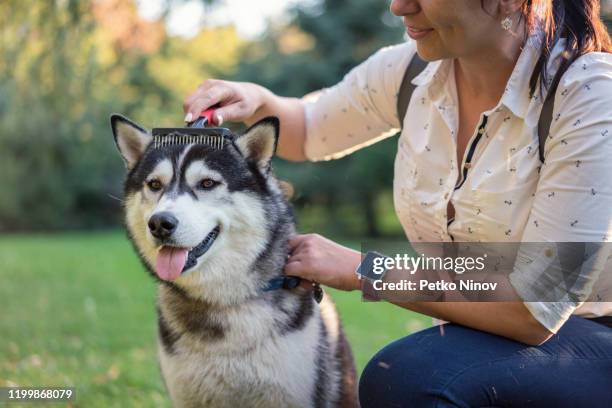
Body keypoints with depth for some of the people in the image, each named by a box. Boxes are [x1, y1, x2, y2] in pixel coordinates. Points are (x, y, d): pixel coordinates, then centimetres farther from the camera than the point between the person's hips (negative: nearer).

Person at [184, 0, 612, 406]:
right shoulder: (413, 69, -4)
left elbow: (535, 310, -26)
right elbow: (306, 133, 16)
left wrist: (360, 269, -21)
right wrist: (256, 101, -7)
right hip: (478, 334, 5)